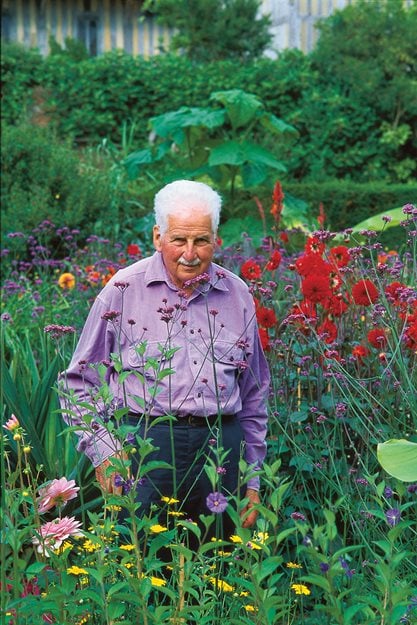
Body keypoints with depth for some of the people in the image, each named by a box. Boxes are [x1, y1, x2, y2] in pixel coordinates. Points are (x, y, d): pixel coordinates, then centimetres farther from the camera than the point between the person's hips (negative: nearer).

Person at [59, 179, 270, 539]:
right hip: (141, 444, -3)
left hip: (220, 451, 3)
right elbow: (79, 382, 6)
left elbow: (254, 395, 18)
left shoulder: (237, 296, 11)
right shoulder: (124, 290, 1)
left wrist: (252, 480, 16)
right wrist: (103, 452, -6)